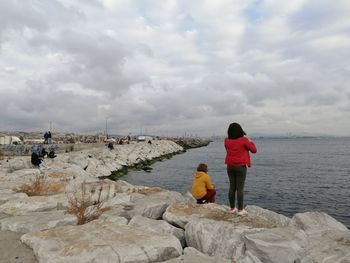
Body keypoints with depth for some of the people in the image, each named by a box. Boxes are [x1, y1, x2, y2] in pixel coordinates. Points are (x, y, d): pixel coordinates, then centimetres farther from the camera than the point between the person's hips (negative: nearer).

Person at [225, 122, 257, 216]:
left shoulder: (227, 141, -1)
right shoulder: (244, 140, -12)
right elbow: (254, 150, -3)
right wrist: (250, 142, 13)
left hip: (230, 166, 4)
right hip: (241, 167, -4)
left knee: (232, 187, 11)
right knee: (240, 188, 1)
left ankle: (232, 208, 20)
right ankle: (240, 210, 7)